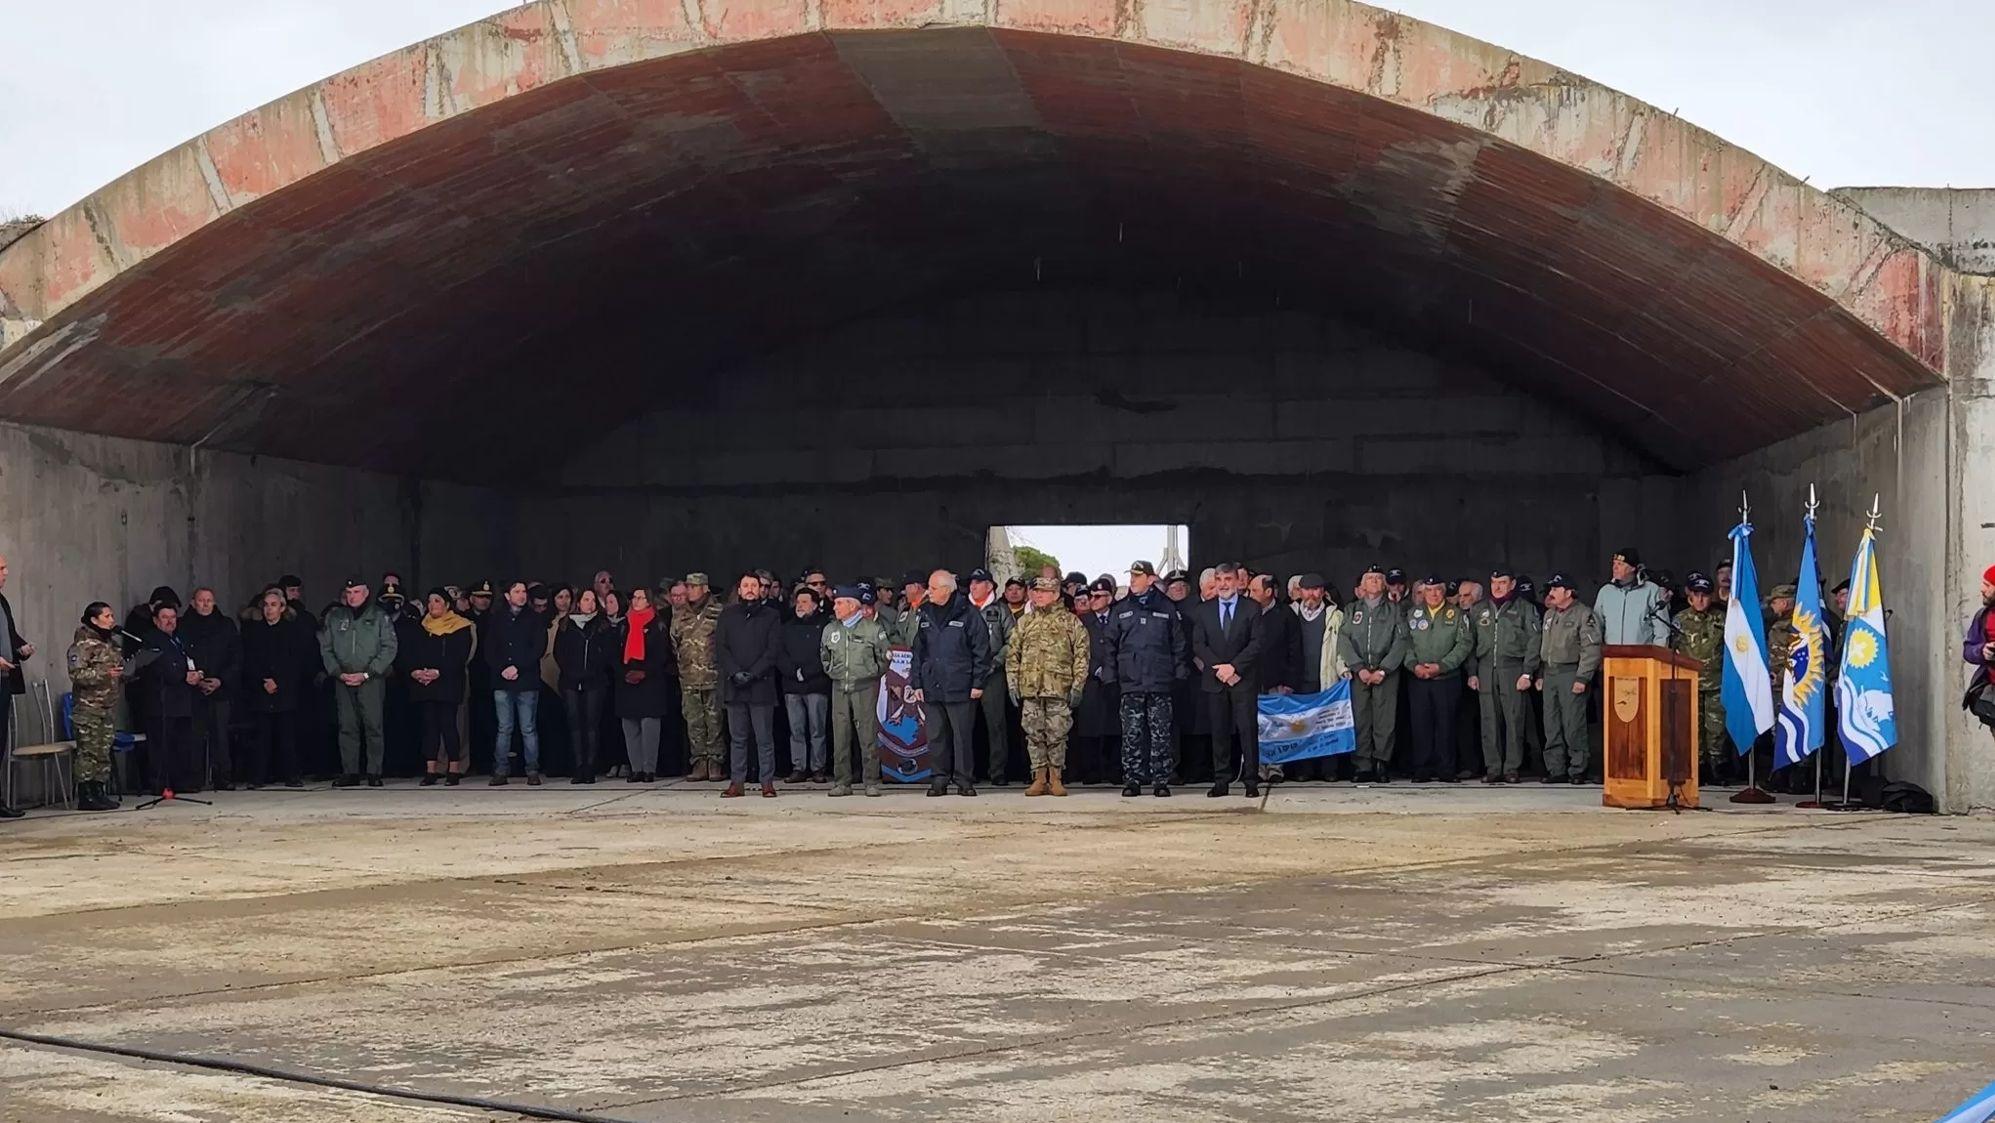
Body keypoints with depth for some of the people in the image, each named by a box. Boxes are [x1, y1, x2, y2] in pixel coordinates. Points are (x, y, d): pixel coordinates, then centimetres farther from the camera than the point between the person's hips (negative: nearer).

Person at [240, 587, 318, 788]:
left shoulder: (295, 629, 6)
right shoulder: (252, 630, 12)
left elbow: (297, 663, 1)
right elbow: (248, 663, 7)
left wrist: (278, 682, -7)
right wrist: (263, 682, -7)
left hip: (288, 692, -1)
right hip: (260, 694, 1)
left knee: (288, 735, -3)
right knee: (261, 734, -4)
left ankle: (291, 775, 1)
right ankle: (257, 776, -2)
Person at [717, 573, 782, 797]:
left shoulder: (770, 616, 5)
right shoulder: (728, 615, 11)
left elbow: (773, 650, -2)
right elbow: (720, 648, 5)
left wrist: (752, 674, -12)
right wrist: (735, 672, -10)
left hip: (761, 684, -2)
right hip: (734, 686, 2)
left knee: (765, 737, -2)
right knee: (737, 737, 5)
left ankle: (767, 782, 2)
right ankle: (736, 781, 8)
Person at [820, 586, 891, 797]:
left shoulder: (873, 628, -2)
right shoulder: (829, 630, 10)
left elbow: (885, 657, 6)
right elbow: (824, 656, 26)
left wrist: (874, 674, 6)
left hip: (865, 687, -4)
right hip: (839, 688, 4)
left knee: (868, 735, -4)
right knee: (840, 736, 2)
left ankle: (872, 782, 1)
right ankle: (842, 782, 8)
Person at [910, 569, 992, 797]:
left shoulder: (967, 614, -4)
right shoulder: (925, 615, 11)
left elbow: (981, 649, -4)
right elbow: (918, 651, 15)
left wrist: (978, 683, -7)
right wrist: (917, 682, 8)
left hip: (960, 689, -5)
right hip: (931, 688, 5)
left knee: (962, 736, 0)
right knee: (936, 736, 7)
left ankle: (964, 780, 7)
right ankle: (939, 779, 15)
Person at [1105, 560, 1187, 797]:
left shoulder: (1166, 609, 7)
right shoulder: (1120, 611, 10)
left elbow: (1178, 645, 9)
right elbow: (1110, 646, 11)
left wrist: (1179, 675, 2)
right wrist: (1111, 678, 3)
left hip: (1160, 682, -1)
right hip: (1130, 683, 1)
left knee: (1161, 734, -1)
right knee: (1131, 734, 0)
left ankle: (1161, 780, 4)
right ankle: (1132, 780, 4)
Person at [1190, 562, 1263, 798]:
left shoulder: (1252, 609, 4)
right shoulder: (1203, 611, 10)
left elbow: (1256, 643, -3)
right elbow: (1198, 644, 4)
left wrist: (1234, 666, -13)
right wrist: (1219, 667, -9)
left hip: (1243, 679, -2)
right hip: (1214, 680, 2)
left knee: (1248, 730, -5)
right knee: (1219, 732, 2)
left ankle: (1251, 781, -2)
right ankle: (1221, 781, 5)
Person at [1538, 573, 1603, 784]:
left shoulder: (1583, 615, -7)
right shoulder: (1549, 615, 18)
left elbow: (1591, 649, -13)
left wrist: (1582, 678, -18)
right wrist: (1540, 675, 17)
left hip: (1571, 674, -8)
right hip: (1550, 674, 8)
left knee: (1573, 726, -7)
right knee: (1551, 727, 7)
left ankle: (1577, 770, -1)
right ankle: (1556, 770, 12)